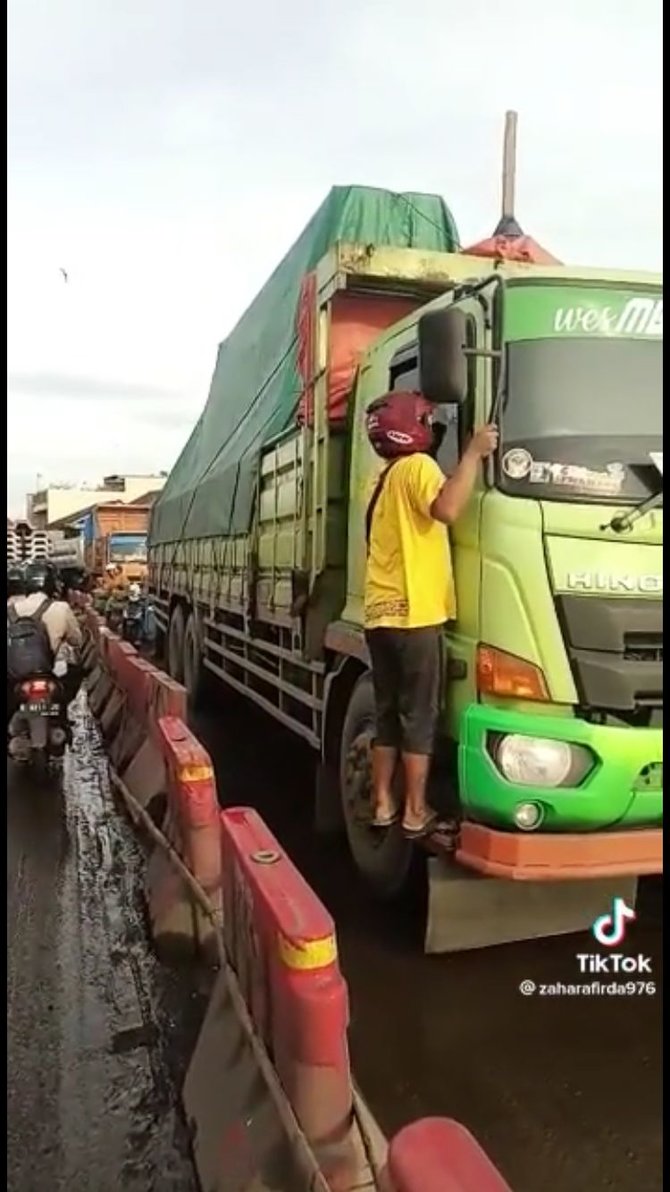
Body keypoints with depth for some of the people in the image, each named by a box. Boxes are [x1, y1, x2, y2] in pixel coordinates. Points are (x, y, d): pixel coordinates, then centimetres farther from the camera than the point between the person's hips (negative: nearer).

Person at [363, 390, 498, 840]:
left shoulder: (384, 482, 22)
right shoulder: (417, 466, -5)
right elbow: (447, 509, -24)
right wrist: (474, 453, -16)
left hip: (381, 616, 8)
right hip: (414, 615, -8)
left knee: (388, 715, 12)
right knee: (420, 716, 0)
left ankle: (383, 804, 17)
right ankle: (416, 812, 6)